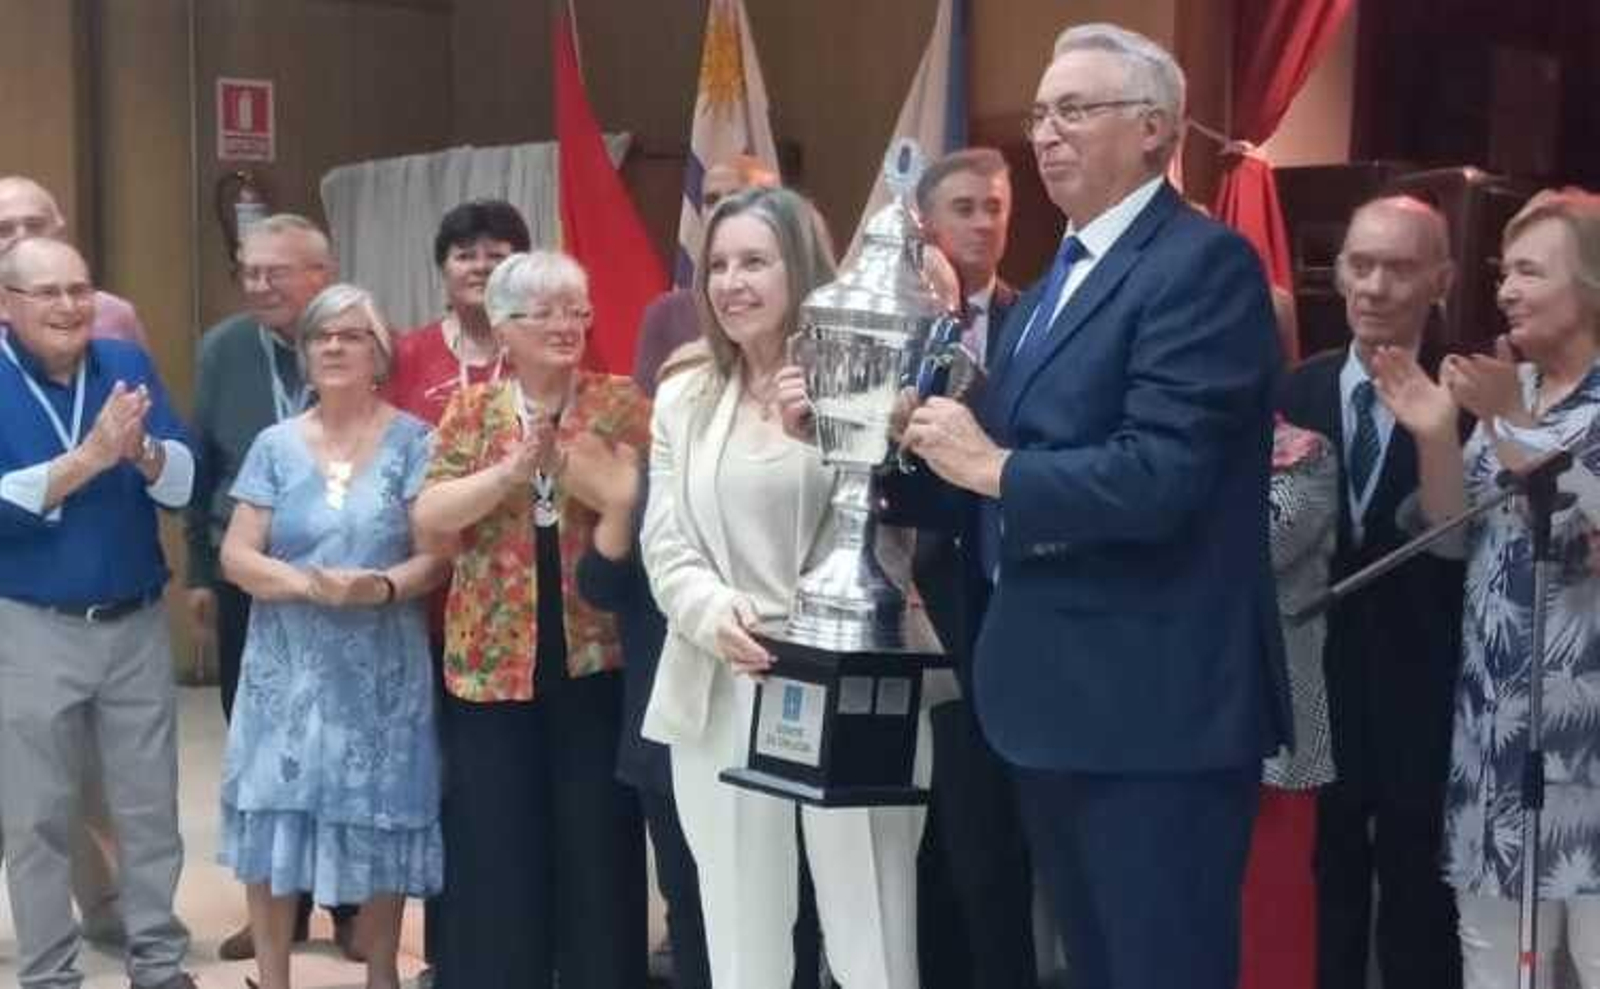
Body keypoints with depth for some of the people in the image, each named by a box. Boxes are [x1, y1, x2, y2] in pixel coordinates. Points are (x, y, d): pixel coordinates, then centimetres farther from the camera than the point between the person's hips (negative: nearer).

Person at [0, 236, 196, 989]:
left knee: (150, 808, 12)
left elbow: (184, 482, -4)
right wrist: (91, 457, -27)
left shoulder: (127, 364, 1)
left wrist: (141, 450, -24)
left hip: (139, 621, 3)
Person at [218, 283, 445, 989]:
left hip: (382, 670, -1)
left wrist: (384, 586, -24)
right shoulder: (275, 446, 5)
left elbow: (437, 554, -5)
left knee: (378, 825, 5)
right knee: (275, 819, 1)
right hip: (288, 667, 2)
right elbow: (236, 556, 0)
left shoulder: (412, 441, -1)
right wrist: (310, 584, -16)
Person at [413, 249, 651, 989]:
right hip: (492, 659, 1)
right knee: (497, 848, 5)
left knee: (597, 847, 4)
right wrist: (513, 469, -17)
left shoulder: (621, 403, 3)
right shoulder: (472, 409, 6)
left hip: (595, 657, -1)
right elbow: (428, 515, -6)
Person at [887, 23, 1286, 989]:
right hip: (1060, 698, 9)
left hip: (1155, 702, -9)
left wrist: (994, 467, -14)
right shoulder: (1048, 291, 17)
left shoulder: (1205, 262, -13)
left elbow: (1158, 479, -25)